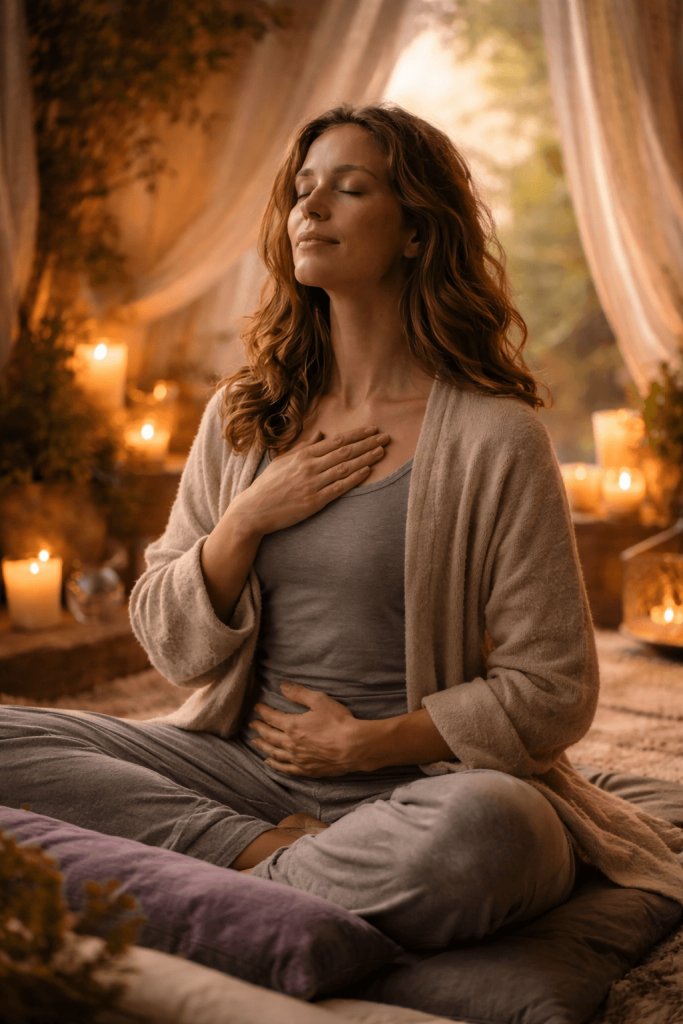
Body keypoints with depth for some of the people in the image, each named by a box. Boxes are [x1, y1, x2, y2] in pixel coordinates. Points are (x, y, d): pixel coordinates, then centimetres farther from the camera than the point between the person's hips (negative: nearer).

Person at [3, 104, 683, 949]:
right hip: (251, 765, 4)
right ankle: (276, 854, -12)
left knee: (482, 829, -38)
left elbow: (554, 693, -6)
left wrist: (367, 743, -11)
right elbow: (173, 647, 7)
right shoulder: (242, 419, 7)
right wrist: (247, 519, -9)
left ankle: (251, 887, -14)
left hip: (419, 780, -4)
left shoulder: (492, 437, -8)